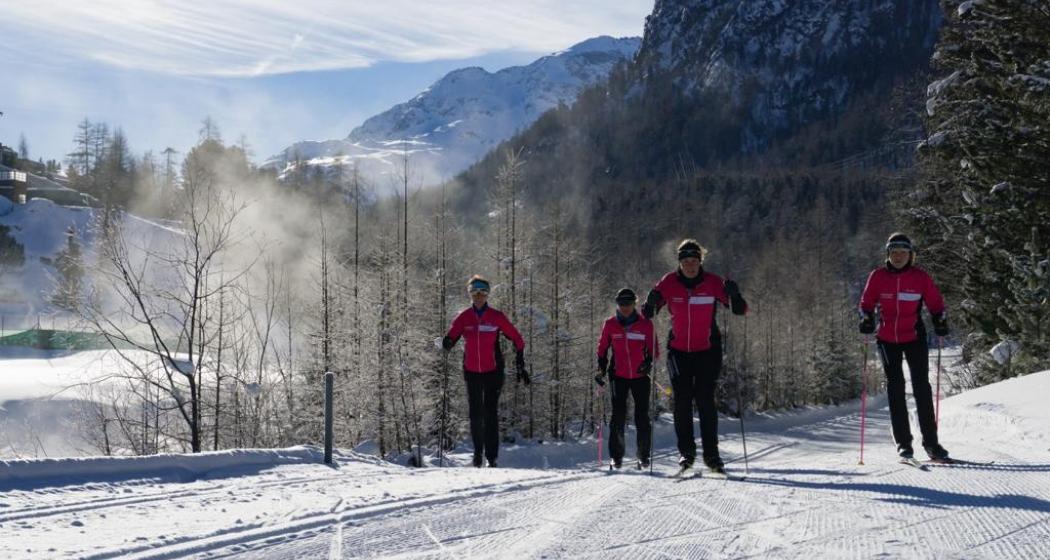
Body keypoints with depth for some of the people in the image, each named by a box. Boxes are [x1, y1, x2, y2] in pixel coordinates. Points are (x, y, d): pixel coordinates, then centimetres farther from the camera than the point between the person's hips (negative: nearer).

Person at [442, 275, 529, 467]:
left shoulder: (496, 317, -4)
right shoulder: (464, 318, 0)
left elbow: (517, 340, 2)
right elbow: (450, 339, -4)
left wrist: (521, 367, -1)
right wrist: (447, 343, -29)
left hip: (493, 371, -2)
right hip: (471, 372, 2)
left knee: (491, 413, -7)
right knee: (475, 414, 7)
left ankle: (492, 457, -5)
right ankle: (477, 452, 21)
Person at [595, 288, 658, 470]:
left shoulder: (645, 324, -1)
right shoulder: (610, 325, 3)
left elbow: (653, 350, 4)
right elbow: (602, 348, 14)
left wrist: (649, 362, -15)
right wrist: (601, 369, 5)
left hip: (640, 376, 0)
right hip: (619, 377, 0)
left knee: (642, 417, -1)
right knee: (618, 416, -5)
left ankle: (644, 456, 10)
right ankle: (616, 456, 2)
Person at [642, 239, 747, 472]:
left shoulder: (712, 282, -7)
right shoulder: (669, 283, -4)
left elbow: (740, 310, -6)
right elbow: (647, 314, 2)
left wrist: (734, 296, -27)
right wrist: (651, 304, -21)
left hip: (707, 350, -1)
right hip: (679, 350, 1)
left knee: (706, 400, -6)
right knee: (682, 400, -1)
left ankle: (711, 454, 0)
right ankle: (686, 452, 8)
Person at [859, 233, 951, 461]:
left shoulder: (920, 277, -3)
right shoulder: (878, 276, -1)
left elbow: (935, 302, 6)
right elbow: (867, 303, 9)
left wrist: (940, 321, -10)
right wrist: (867, 320, -8)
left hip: (914, 337, -1)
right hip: (887, 339, 1)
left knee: (922, 387, -3)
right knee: (895, 387, 1)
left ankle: (930, 441, 1)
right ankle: (903, 442, 5)